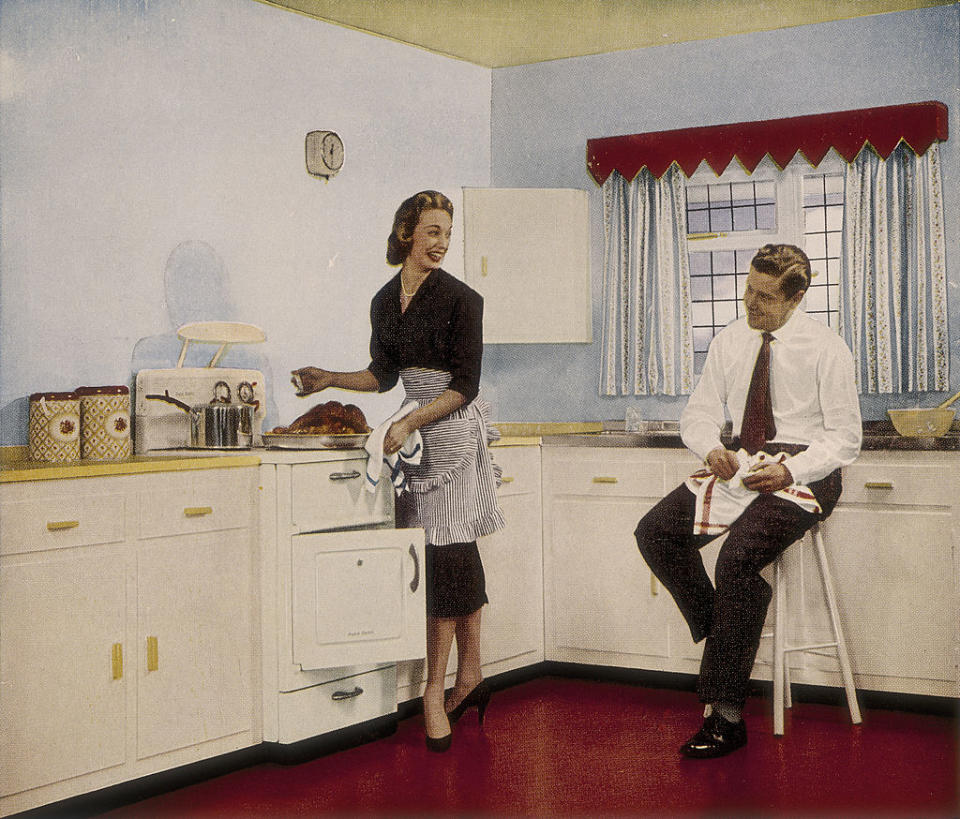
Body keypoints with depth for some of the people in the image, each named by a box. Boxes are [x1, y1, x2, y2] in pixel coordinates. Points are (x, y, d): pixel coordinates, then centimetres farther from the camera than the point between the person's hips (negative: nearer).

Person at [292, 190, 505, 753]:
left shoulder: (460, 299, -8)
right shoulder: (386, 301, 11)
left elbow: (465, 385, -11)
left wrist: (410, 423, -18)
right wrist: (331, 379, 14)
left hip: (454, 430, -6)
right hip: (419, 435, 6)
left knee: (445, 556, -7)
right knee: (455, 556, 9)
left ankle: (435, 691, -2)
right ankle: (470, 677, 17)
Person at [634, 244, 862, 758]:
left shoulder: (826, 349, -6)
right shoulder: (729, 341, 8)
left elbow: (844, 436, -7)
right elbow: (699, 414, 13)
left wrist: (789, 471, -22)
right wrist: (712, 450, -11)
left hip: (802, 470, -6)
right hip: (739, 463, 6)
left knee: (738, 556, -30)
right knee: (655, 533, -13)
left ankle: (724, 716, -25)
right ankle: (723, 637, -1)